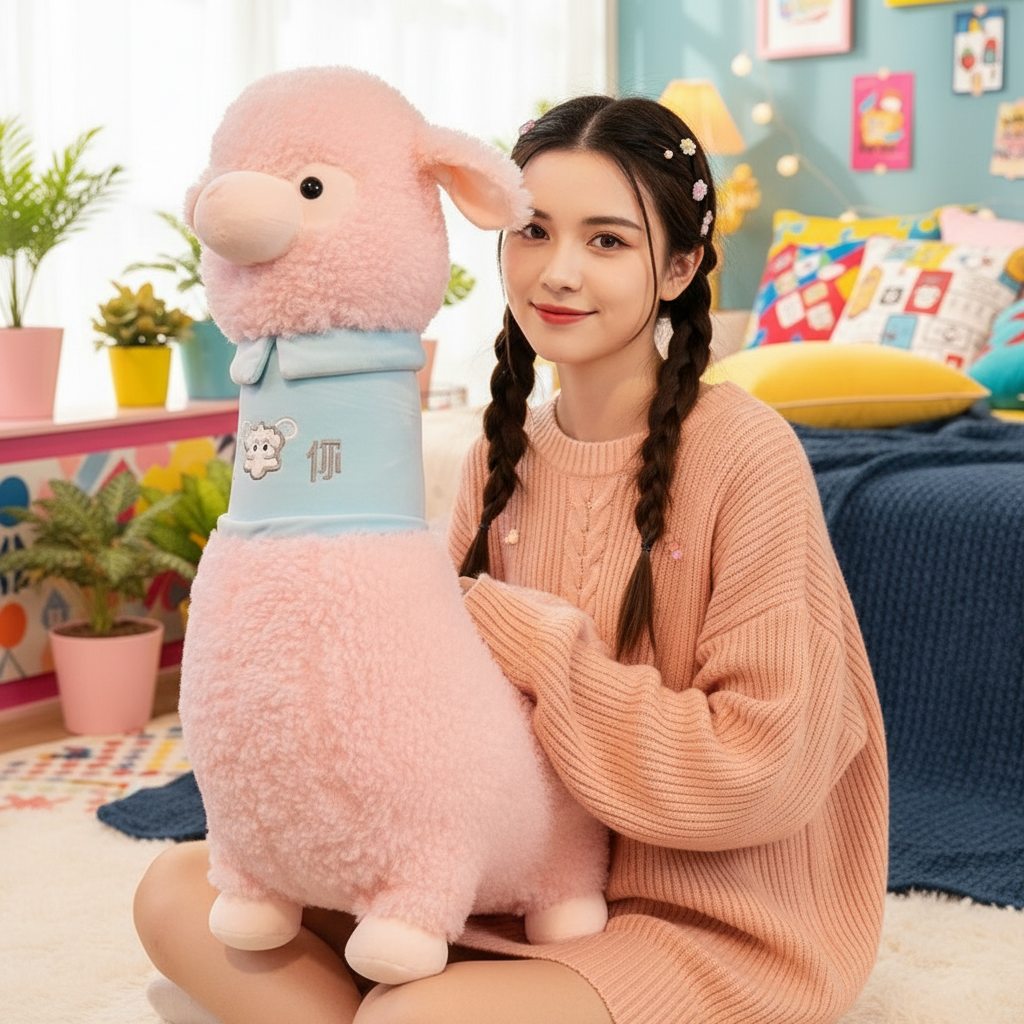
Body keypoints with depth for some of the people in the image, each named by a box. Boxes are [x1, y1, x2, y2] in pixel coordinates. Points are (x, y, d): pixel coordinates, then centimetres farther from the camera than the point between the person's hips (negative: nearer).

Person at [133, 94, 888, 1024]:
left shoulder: (745, 452, -16)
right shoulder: (502, 455, 3)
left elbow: (763, 771, -18)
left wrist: (527, 645, -19)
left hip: (707, 919, -6)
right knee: (180, 893, -6)